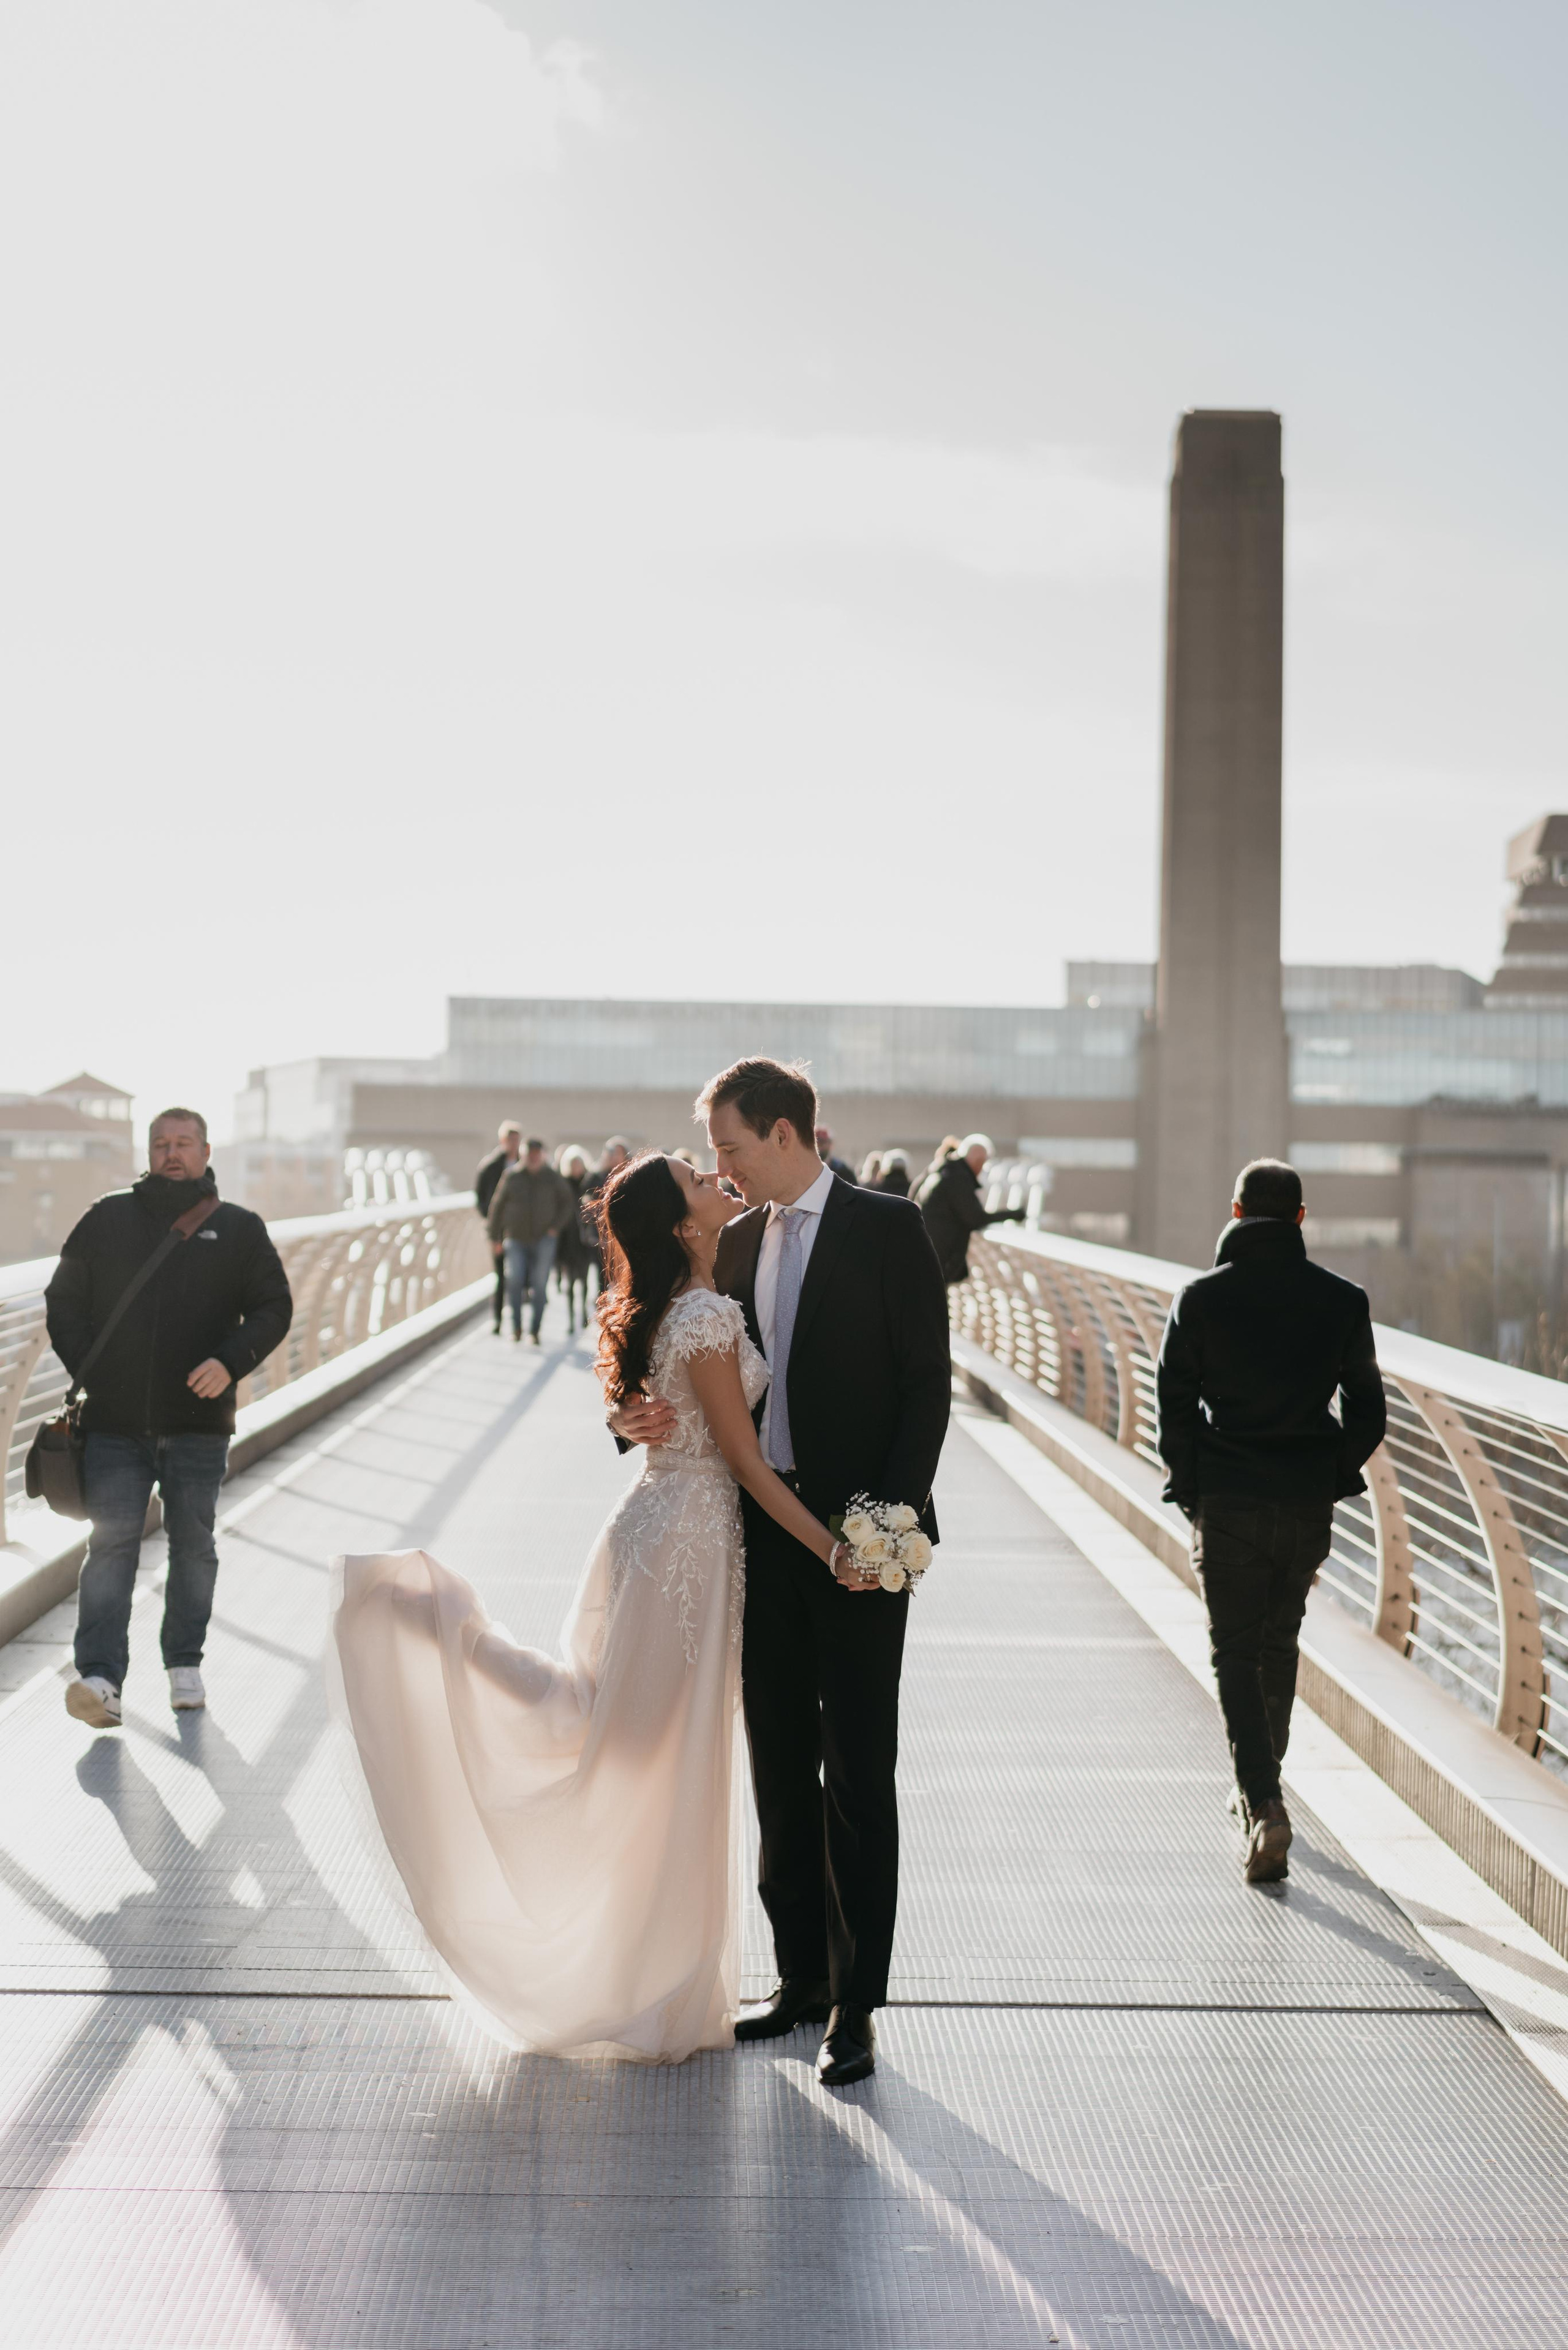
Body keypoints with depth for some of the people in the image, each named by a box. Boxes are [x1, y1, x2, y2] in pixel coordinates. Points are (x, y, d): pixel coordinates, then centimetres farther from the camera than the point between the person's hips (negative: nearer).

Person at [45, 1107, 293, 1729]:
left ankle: (185, 1664, 21)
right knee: (111, 1543, -7)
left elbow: (273, 1308, 4)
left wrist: (230, 1361, -13)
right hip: (115, 1422, 0)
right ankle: (101, 1678, -12)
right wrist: (86, 1368, -1)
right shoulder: (106, 1220, 9)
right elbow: (63, 1299, 13)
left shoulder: (239, 1229, 6)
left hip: (199, 1422, 0)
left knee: (193, 1543, 8)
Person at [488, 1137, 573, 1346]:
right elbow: (498, 1206, 9)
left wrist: (556, 1226, -1)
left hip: (543, 1240, 0)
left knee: (539, 1286, -2)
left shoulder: (553, 1178, 2)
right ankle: (516, 1326, -4)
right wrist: (495, 1237, 7)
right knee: (514, 1279, -17)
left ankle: (534, 1331, 7)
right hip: (516, 1239, 0)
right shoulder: (512, 1176, 3)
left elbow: (568, 1202, 12)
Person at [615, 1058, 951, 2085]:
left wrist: (892, 1514, -17)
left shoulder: (887, 1228, -7)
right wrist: (654, 1415, -9)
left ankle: (856, 2003, 7)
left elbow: (928, 1380, -10)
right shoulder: (740, 1240, 12)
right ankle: (803, 1975, 25)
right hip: (763, 1531, 7)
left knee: (858, 1774, -1)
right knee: (781, 1763, 13)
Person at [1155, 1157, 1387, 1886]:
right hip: (1309, 1504, 3)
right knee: (1279, 1645, 21)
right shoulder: (1343, 1300, 0)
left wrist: (1190, 1487, 7)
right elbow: (1367, 1410, 3)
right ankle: (1260, 1786, 34)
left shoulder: (1201, 1298, -6)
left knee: (1235, 1654, 4)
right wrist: (1332, 1480, 14)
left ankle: (1265, 1807, -12)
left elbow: (1175, 1404, -5)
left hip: (1228, 1502, -2)